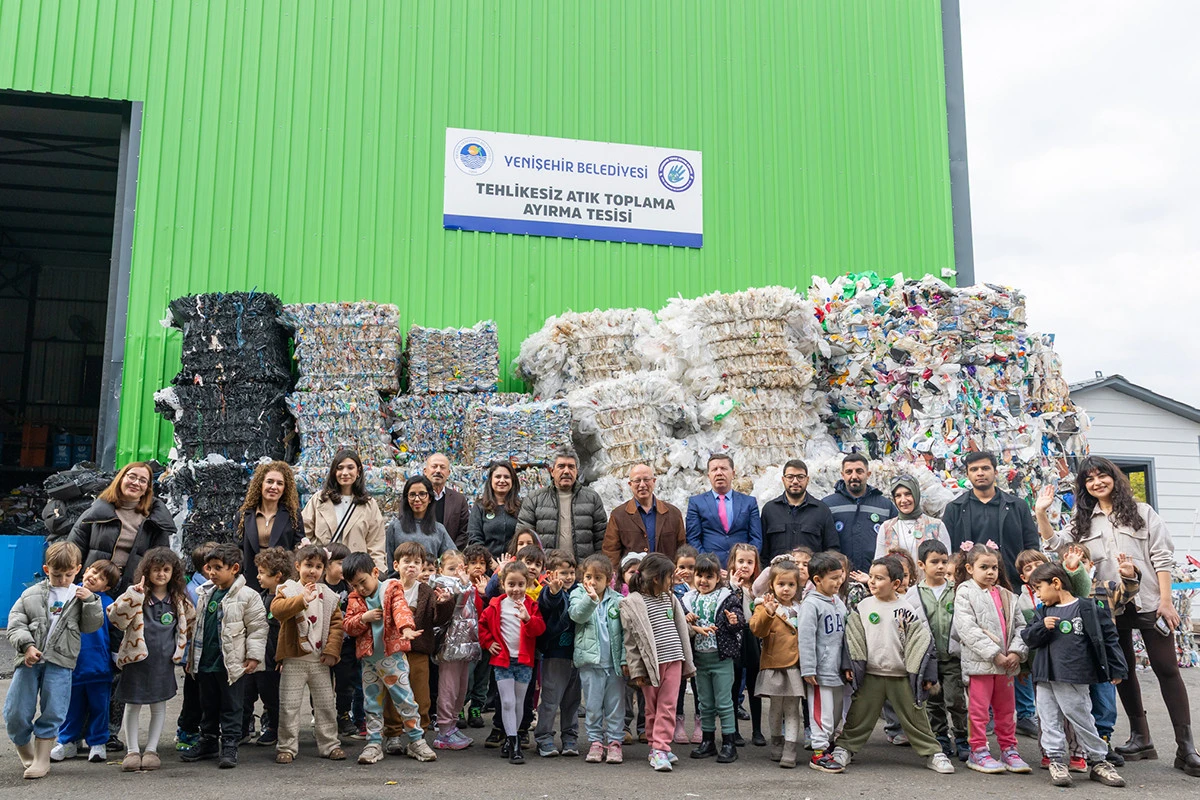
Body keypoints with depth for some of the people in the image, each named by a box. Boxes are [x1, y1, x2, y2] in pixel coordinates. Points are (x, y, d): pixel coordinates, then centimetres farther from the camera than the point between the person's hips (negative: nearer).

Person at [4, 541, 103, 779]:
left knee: (52, 712, 1)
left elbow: (92, 626, 7)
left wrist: (90, 601, -7)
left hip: (59, 663, -1)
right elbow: (15, 624, 3)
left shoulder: (80, 596, 10)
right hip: (29, 660, 1)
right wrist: (26, 645, -13)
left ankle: (42, 759, 14)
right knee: (15, 713, 3)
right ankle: (26, 753, 27)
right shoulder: (31, 594, 8)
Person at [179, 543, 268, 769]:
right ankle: (208, 742, 31)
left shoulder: (247, 596, -11)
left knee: (231, 707, 3)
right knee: (209, 706, 18)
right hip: (205, 662, 6)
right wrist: (191, 656, 20)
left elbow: (258, 628, -10)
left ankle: (229, 746, 11)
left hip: (232, 663, -6)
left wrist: (254, 656, -14)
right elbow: (198, 626, 19)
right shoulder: (206, 594, 9)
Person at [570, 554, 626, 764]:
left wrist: (625, 659, -3)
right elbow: (576, 614, -19)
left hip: (614, 661, 1)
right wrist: (590, 599, -37)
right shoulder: (578, 595, 1)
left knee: (615, 704, 7)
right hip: (590, 660, -1)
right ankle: (596, 742, 17)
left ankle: (614, 741, 18)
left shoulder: (617, 600, 3)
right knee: (592, 705, 5)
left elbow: (625, 630, 4)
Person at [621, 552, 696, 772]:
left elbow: (681, 630, 14)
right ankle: (656, 747, 18)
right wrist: (636, 670, -8)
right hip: (650, 662, -4)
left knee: (667, 706, -1)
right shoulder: (631, 603, -7)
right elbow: (630, 640, -6)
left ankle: (660, 749, 2)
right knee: (652, 708, 7)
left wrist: (687, 663, 14)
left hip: (673, 659, 4)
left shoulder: (669, 598, 10)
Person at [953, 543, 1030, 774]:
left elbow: (1020, 626, 9)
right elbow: (968, 629, -15)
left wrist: (1016, 652, -8)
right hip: (979, 661, -5)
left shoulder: (1006, 596, 12)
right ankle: (978, 752, 11)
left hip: (1006, 662, 6)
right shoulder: (965, 593, -6)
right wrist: (994, 654, -18)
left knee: (1007, 709, 14)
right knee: (979, 709, 1)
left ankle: (1009, 749, 26)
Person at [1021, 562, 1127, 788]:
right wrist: (1042, 627, -13)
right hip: (1045, 678, 5)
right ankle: (1056, 761, 14)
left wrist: (1117, 670, 0)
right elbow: (1028, 638, 7)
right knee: (1050, 722, 6)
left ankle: (1098, 762, 19)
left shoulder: (1087, 608, -5)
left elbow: (1109, 638, -1)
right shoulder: (1042, 612, 11)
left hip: (1075, 680, -5)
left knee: (1082, 721, 3)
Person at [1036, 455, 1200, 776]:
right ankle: (1140, 738, 22)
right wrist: (1041, 514, -7)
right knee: (1123, 671, 10)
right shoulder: (1083, 522, 13)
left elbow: (1162, 558, 0)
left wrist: (1165, 601, -7)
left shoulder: (1141, 512, 4)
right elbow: (1055, 545, 4)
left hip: (1148, 603, -3)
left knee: (1167, 669, -4)